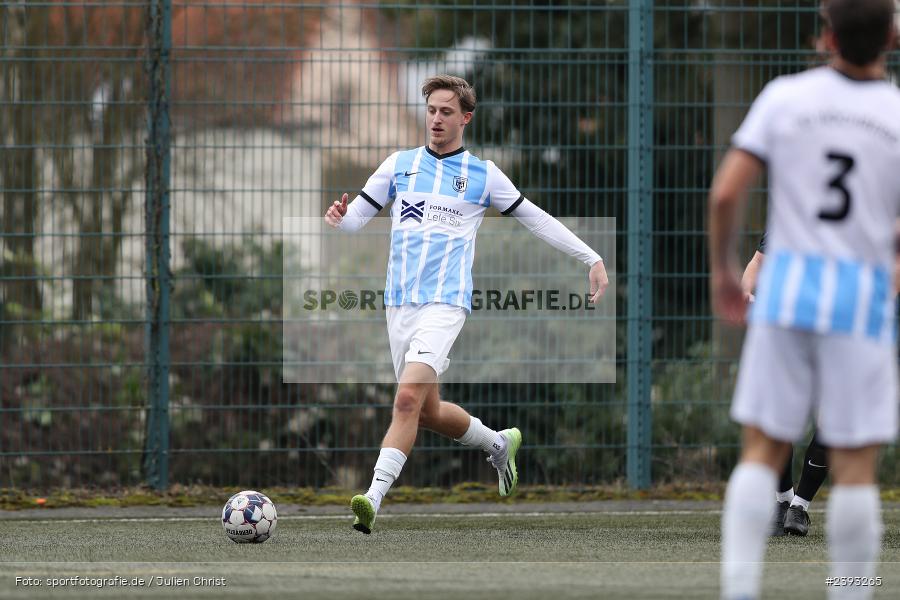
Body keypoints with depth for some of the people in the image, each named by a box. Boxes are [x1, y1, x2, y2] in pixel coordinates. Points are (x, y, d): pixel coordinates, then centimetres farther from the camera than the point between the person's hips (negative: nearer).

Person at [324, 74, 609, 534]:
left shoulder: (482, 174, 5)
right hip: (399, 303, 5)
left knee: (408, 398, -22)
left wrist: (592, 259, 11)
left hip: (445, 303, -5)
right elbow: (357, 214, 10)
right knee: (427, 411, 11)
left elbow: (536, 219, 13)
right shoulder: (399, 164, 11)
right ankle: (499, 444, 38)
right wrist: (339, 220, -15)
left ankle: (373, 499, -26)